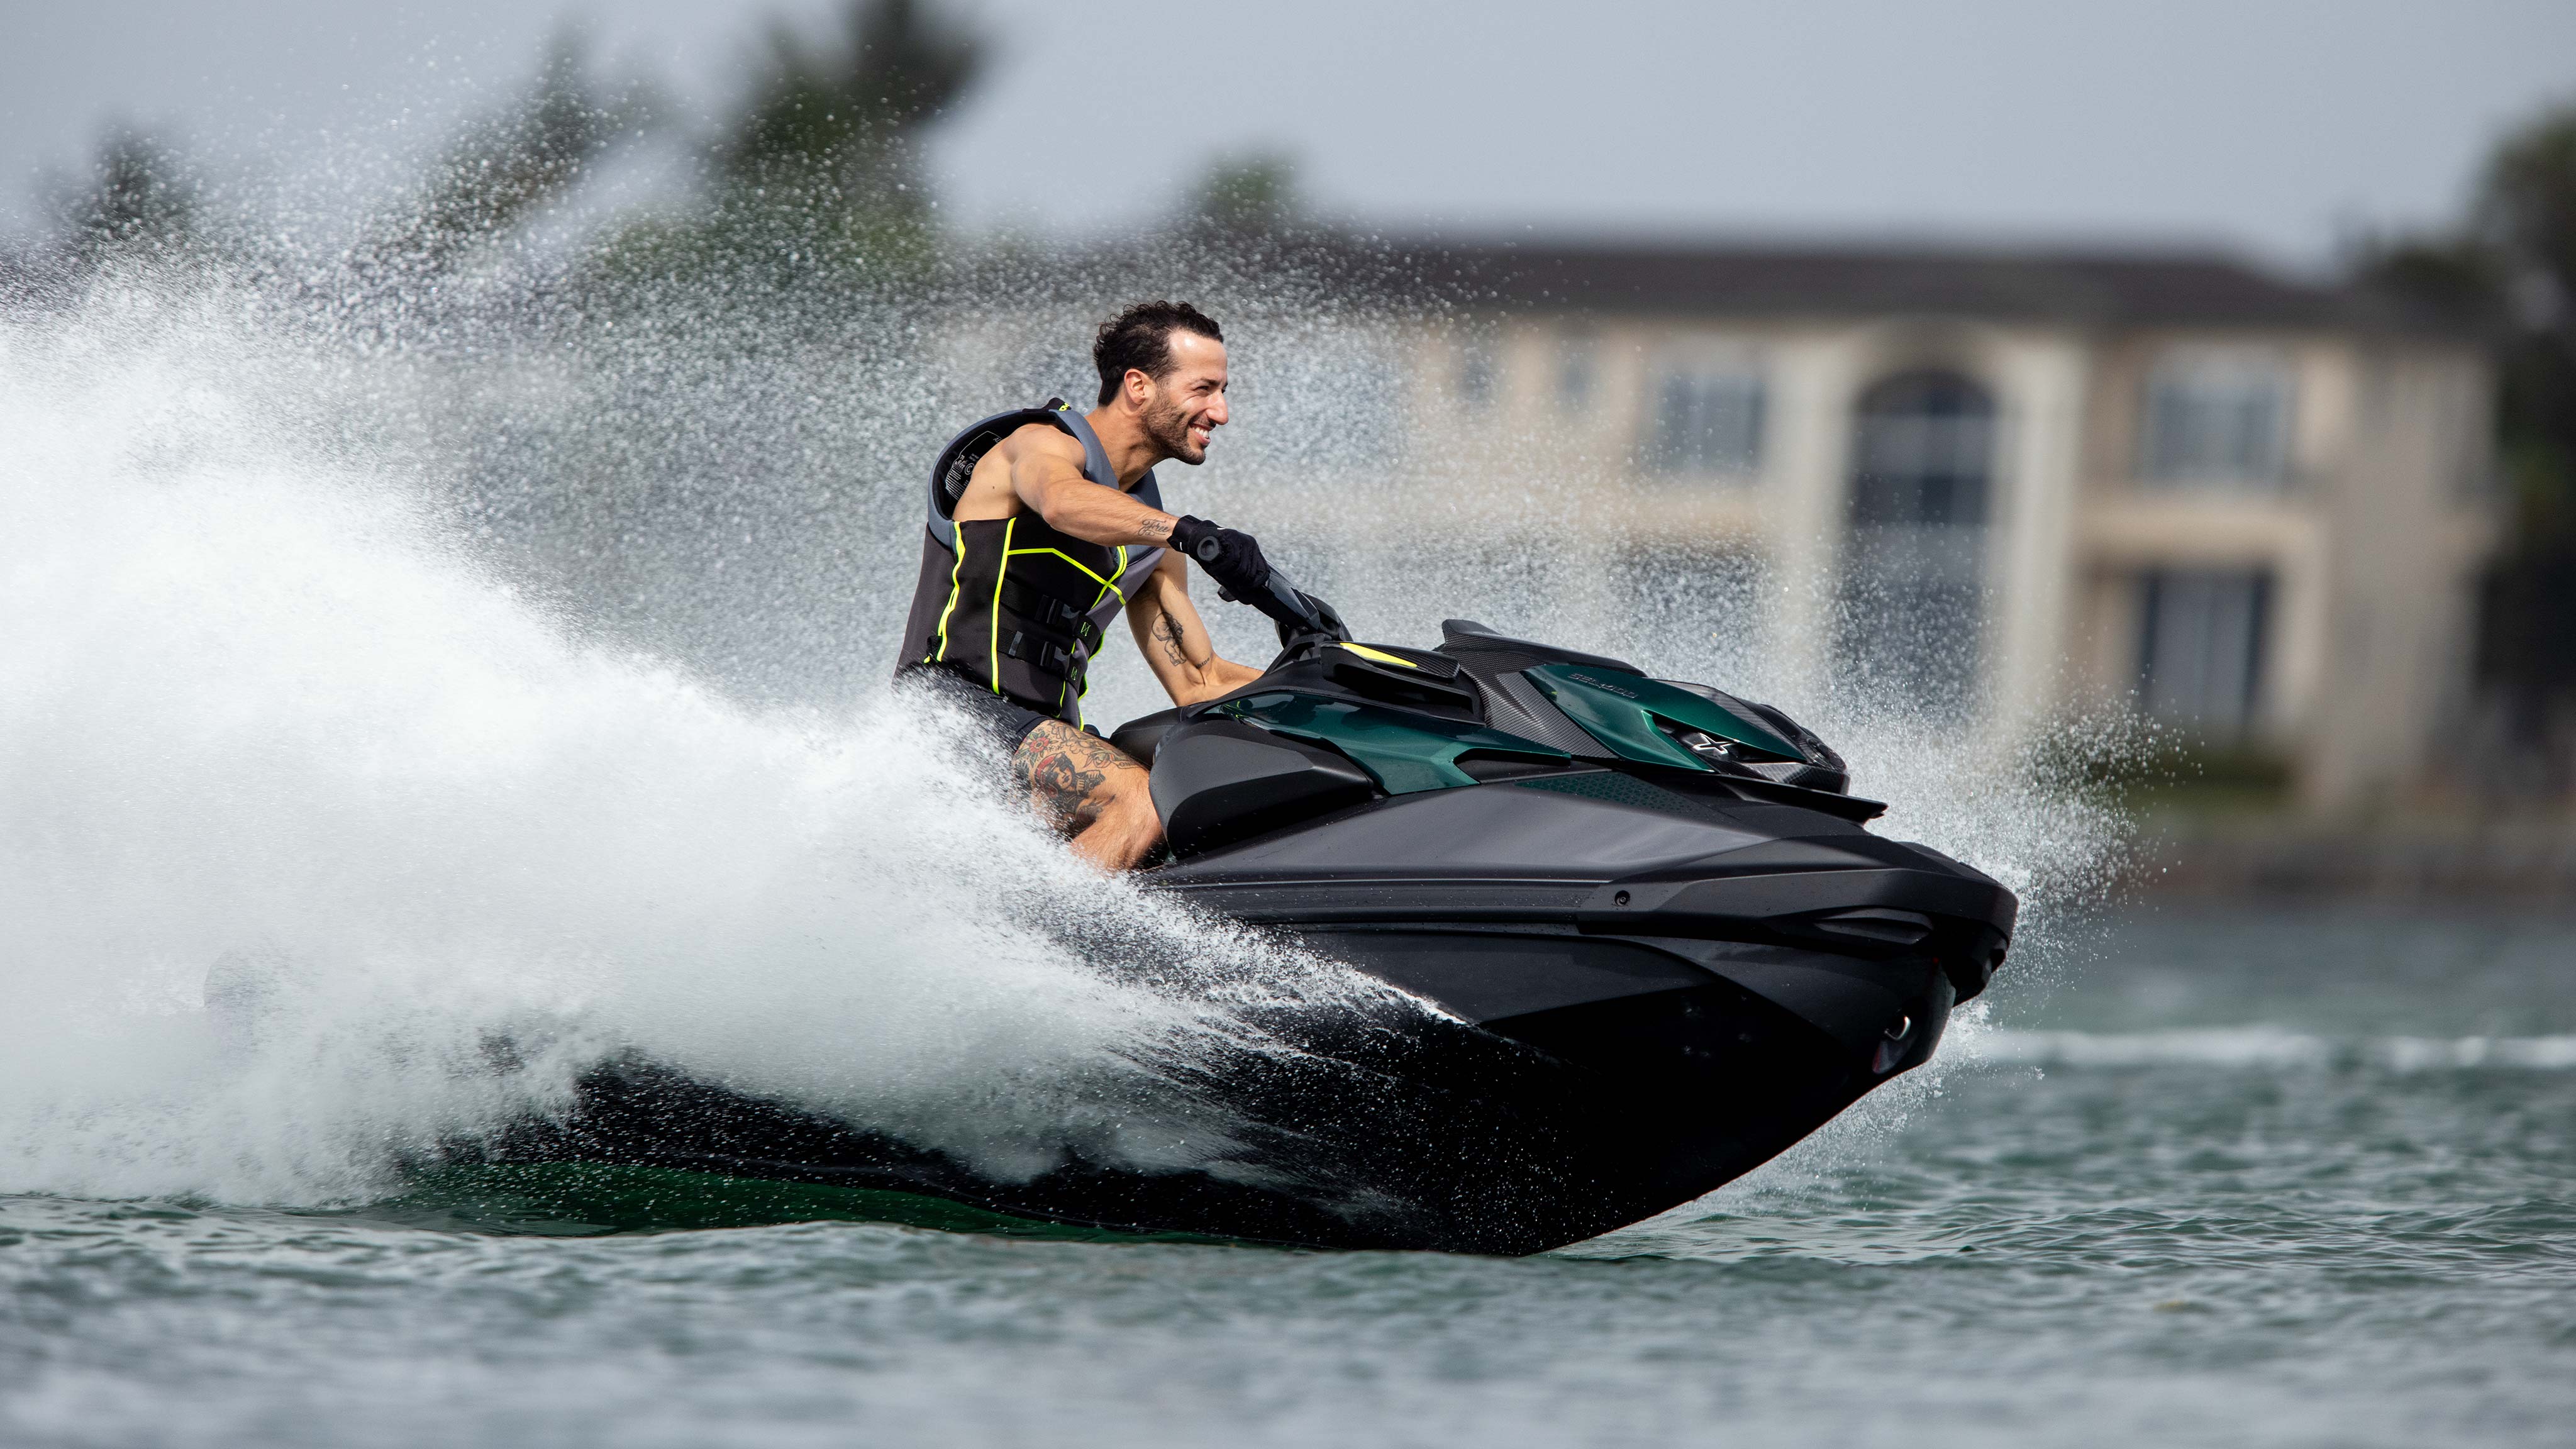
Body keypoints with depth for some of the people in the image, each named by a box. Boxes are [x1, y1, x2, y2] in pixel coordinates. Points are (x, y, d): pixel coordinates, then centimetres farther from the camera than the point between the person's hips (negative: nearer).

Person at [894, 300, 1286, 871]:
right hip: (956, 705, -9)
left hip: (1042, 732, 9)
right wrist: (1198, 534, -44)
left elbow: (1196, 682, 23)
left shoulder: (1151, 543, 21)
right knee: (1144, 804, -29)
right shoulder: (1041, 443, -4)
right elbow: (1064, 503, -30)